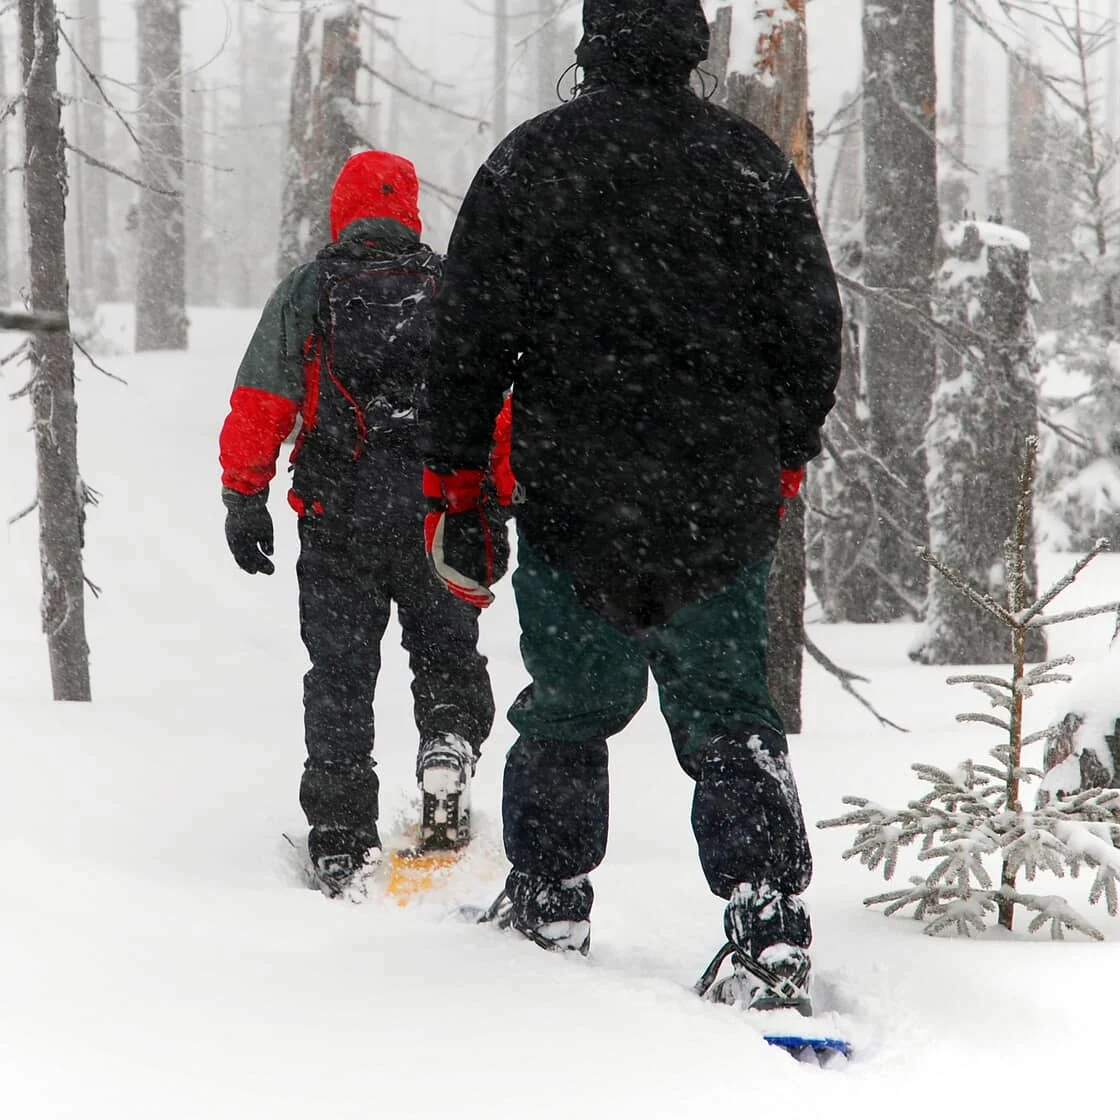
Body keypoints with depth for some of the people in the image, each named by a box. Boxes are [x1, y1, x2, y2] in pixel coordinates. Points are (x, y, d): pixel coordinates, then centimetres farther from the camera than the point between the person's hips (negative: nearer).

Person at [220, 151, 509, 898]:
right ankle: (450, 745, -11)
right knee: (447, 650, 18)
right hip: (438, 512, 0)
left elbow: (260, 406, -2)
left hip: (338, 516, 0)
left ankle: (341, 843, 4)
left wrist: (244, 500, 5)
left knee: (340, 675, 7)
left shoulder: (305, 293, 2)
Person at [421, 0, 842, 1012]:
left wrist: (456, 491, 6)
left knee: (570, 709, 16)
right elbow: (813, 333, 6)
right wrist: (781, 461, 19)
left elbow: (469, 342, -2)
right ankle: (770, 928, -4)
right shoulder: (752, 164, 0)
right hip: (724, 507, 1)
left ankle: (550, 901, 22)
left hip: (572, 502, -1)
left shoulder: (528, 163, -3)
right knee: (730, 717, 6)